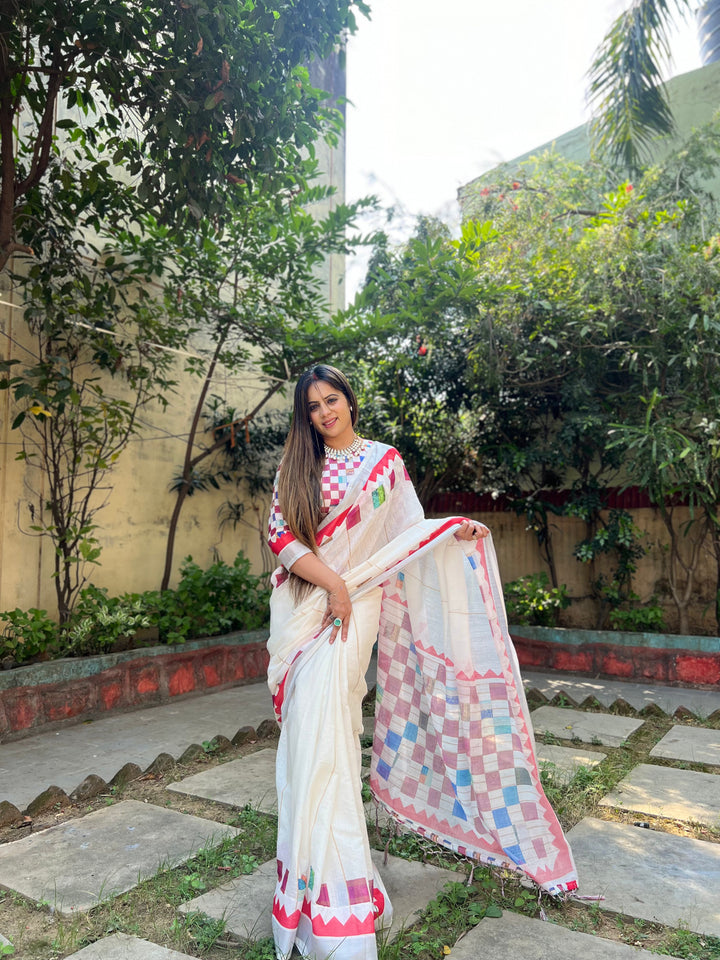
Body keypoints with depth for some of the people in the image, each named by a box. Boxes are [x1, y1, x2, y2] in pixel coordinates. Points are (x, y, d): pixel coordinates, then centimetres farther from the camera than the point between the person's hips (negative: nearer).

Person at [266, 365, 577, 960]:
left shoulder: (384, 460, 7)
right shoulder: (296, 468, 9)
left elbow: (410, 528, 9)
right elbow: (281, 536, -2)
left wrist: (454, 530, -10)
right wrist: (332, 583, -13)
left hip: (354, 602, -3)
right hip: (303, 607, 3)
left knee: (320, 730, -12)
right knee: (309, 729, 7)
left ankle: (330, 903, -2)